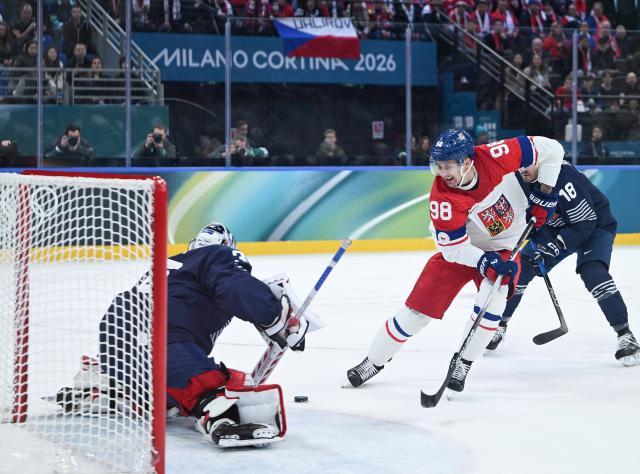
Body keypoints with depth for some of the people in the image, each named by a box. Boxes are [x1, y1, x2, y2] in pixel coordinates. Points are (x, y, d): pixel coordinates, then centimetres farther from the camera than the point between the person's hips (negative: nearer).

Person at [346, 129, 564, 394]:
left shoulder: (496, 156, -29)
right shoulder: (442, 197, -29)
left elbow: (550, 149, -18)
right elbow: (454, 248, -22)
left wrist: (545, 193, -18)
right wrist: (485, 262, -35)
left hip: (505, 246, 1)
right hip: (461, 247, 0)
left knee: (492, 295, -26)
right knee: (419, 306, -2)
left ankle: (463, 365, -8)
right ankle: (374, 362, 17)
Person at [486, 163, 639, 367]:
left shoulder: (564, 176, -34)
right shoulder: (520, 178, -13)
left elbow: (586, 221, -31)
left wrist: (555, 246, -33)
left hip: (595, 226, -7)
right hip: (556, 226, 7)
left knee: (593, 273, -29)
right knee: (521, 268, -3)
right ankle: (499, 326, 14)